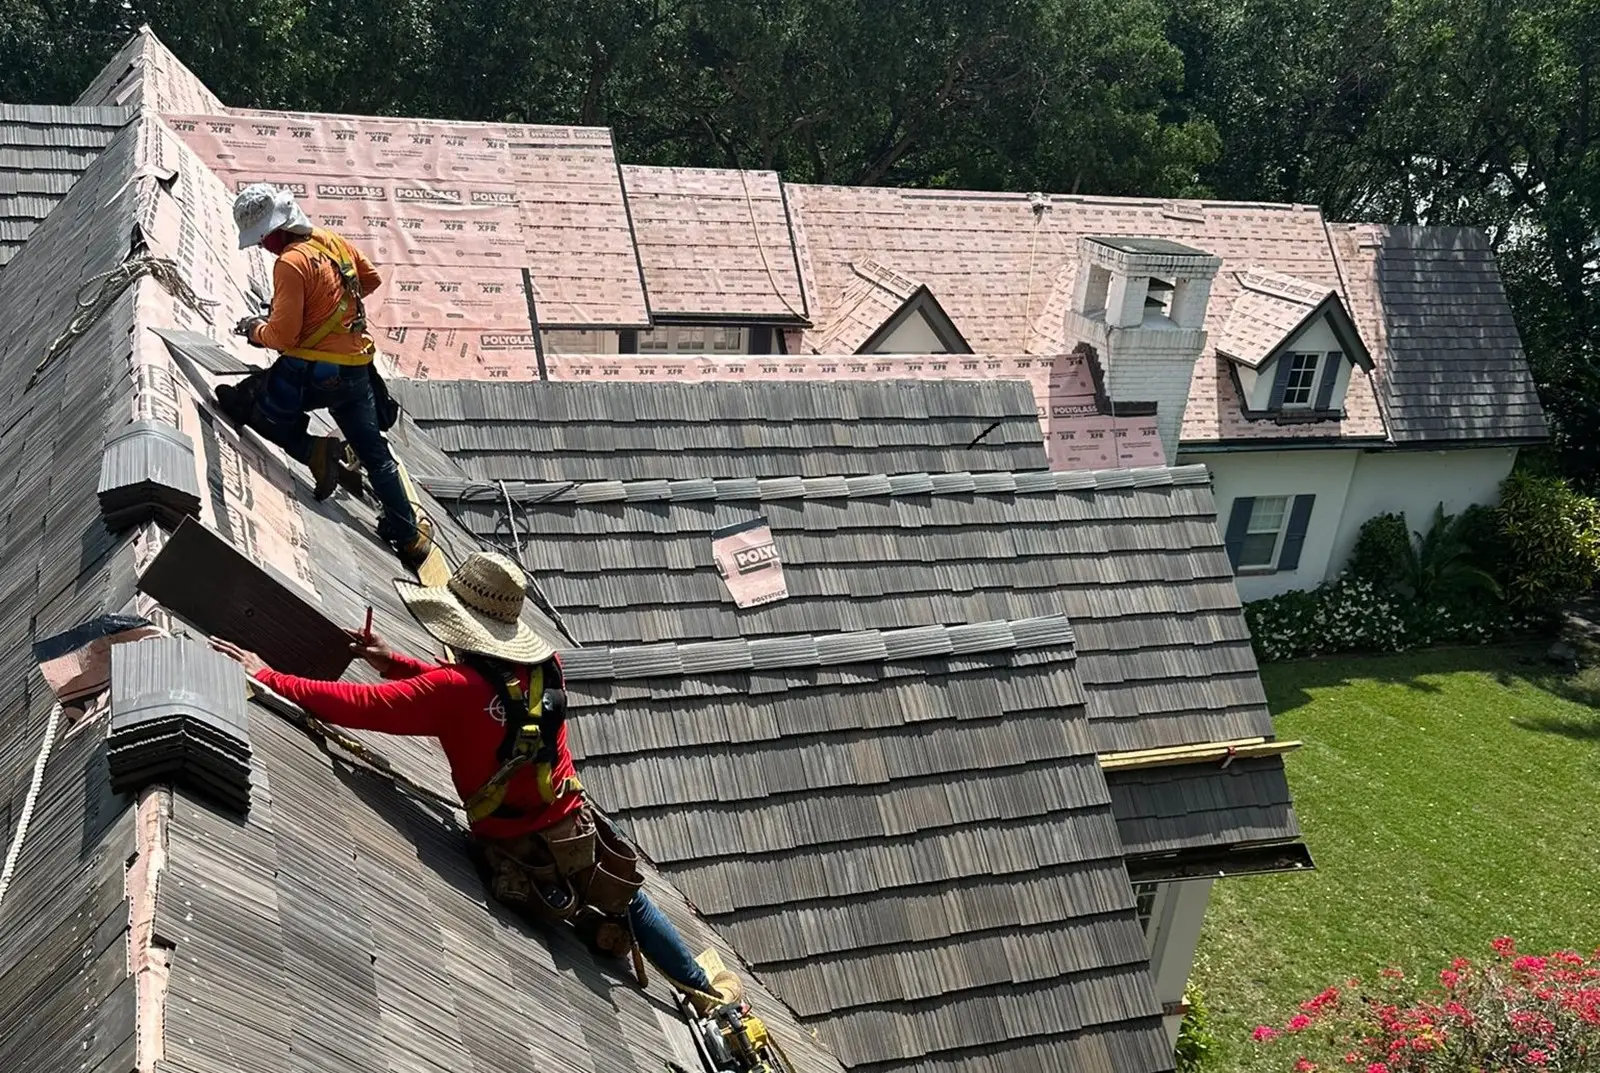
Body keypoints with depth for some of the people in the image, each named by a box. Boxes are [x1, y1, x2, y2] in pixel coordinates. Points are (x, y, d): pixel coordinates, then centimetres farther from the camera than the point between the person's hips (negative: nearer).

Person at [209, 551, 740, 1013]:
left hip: (517, 860, -3)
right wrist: (393, 662, 8)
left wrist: (266, 676, -12)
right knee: (634, 907, 28)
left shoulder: (454, 689, -22)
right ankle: (708, 993, 38)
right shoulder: (546, 669, -6)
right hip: (578, 833, 4)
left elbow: (358, 705, -21)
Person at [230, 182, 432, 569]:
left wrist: (255, 329, 2)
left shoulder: (291, 262, -17)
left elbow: (282, 336, -18)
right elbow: (371, 279, 24)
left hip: (312, 374, -7)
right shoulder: (336, 242, 5)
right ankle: (409, 535, 19)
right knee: (375, 454, 15)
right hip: (358, 370, 7)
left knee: (250, 407, 15)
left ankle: (314, 451, -6)